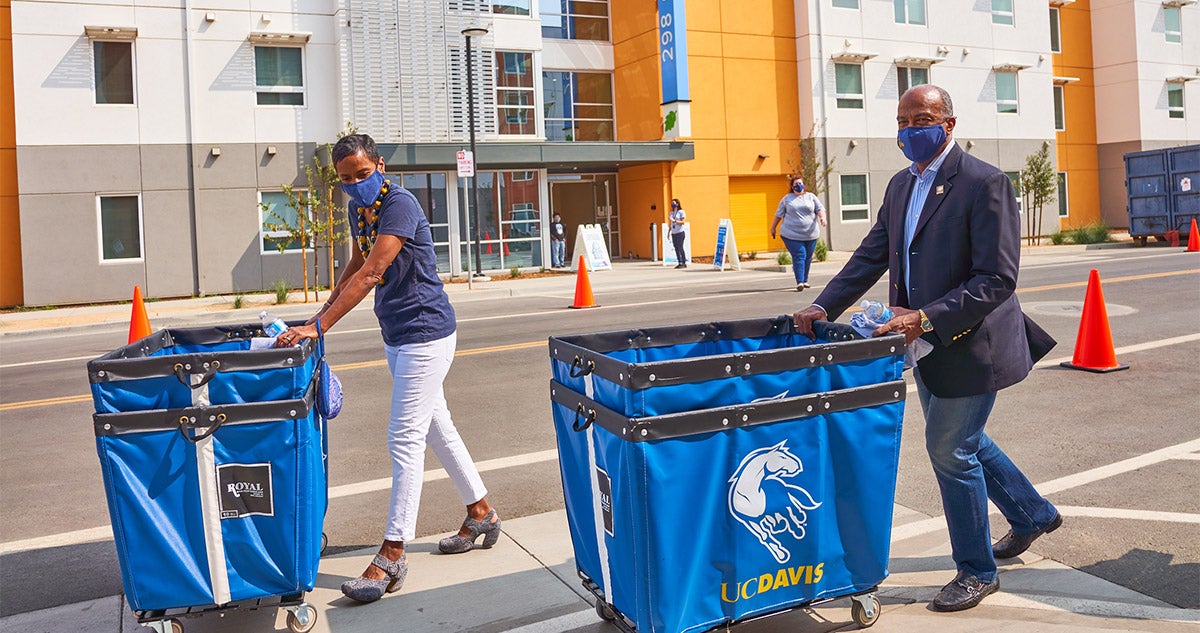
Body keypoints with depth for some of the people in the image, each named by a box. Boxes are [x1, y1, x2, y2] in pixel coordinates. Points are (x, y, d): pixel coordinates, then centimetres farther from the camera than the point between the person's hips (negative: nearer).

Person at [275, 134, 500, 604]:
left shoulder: (399, 204, -21)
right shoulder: (358, 210, 7)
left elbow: (371, 274, -30)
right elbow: (356, 264, 23)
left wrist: (319, 327, -35)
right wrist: (322, 311, 14)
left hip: (425, 333, -9)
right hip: (395, 335, 9)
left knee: (405, 440, -9)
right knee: (436, 428, 16)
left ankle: (392, 556, -3)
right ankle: (481, 514, 31)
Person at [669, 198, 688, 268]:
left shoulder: (681, 212, -2)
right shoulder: (671, 213, 17)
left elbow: (683, 222, -11)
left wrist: (674, 220, -20)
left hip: (680, 232, -6)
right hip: (673, 233, 6)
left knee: (680, 248, -9)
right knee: (676, 249, 3)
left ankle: (684, 263, -5)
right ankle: (680, 263, 6)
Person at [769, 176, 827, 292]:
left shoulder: (811, 197, 12)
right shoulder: (787, 199, 9)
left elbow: (820, 209, 6)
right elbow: (778, 215, 14)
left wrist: (822, 217, -14)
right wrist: (773, 228, 16)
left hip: (810, 234, 2)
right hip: (792, 235, -2)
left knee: (808, 257, 7)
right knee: (799, 256, -14)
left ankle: (805, 280, 22)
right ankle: (799, 282, -18)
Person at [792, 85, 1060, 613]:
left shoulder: (984, 183, -18)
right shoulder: (901, 185, 7)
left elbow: (997, 279, -22)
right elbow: (872, 256, 8)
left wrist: (927, 317, -29)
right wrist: (824, 306, -4)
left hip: (969, 345, -8)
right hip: (925, 344, 8)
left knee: (950, 450, 0)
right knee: (959, 441, 21)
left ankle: (976, 571, 21)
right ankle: (1032, 515, 46)